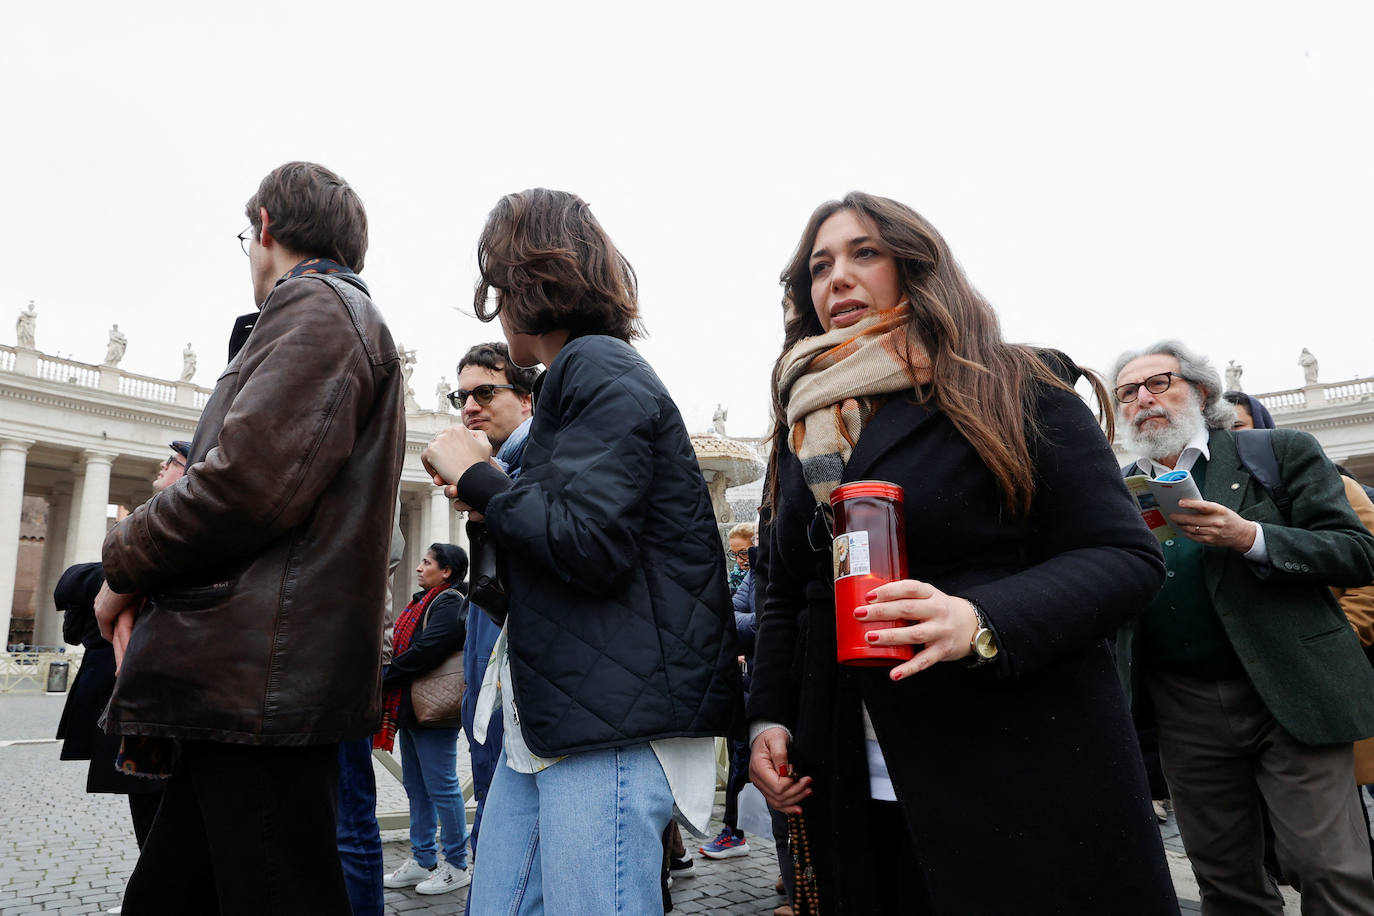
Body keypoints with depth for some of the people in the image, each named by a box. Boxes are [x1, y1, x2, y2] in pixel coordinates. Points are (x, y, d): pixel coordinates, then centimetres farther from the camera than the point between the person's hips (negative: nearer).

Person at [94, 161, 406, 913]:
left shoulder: (313, 304, -5)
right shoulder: (351, 316, 26)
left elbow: (249, 479, -18)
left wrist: (126, 565, -1)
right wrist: (153, 582, 11)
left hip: (265, 676, -10)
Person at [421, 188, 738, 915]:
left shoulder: (597, 370, -9)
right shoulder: (583, 373, 21)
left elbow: (591, 543, -21)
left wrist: (477, 477, -8)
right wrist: (480, 489, 22)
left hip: (614, 717, -10)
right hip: (550, 716, 10)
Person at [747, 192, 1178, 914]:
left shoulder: (1016, 390, -4)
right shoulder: (803, 428, 11)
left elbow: (1127, 556, -10)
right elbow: (785, 598, 17)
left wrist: (983, 622, -26)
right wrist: (768, 718, 4)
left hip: (1028, 781, -4)